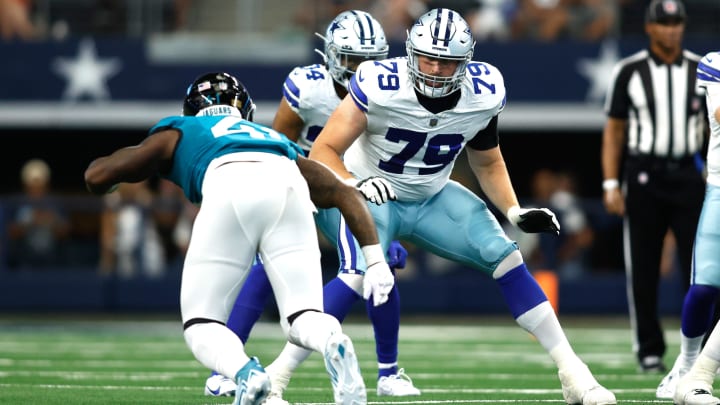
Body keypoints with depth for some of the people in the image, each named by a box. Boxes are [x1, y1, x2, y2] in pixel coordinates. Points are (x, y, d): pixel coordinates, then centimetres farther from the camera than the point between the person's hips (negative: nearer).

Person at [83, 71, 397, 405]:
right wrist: (375, 259, 29)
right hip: (287, 186, 2)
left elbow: (96, 177, 34)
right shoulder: (276, 140, 44)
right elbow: (344, 193, 34)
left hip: (229, 188, -2)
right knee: (303, 320, 6)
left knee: (201, 324, 9)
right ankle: (333, 343, -30)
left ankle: (244, 372, -23)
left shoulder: (180, 131, 37)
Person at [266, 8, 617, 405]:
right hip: (375, 196, -4)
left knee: (507, 260, -10)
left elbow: (487, 164, 6)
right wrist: (354, 184, -41)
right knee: (358, 278, -30)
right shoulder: (379, 86, -28)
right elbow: (323, 151, -23)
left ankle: (571, 373, -1)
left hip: (433, 198, 4)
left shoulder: (483, 95, -14)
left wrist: (515, 211, -8)